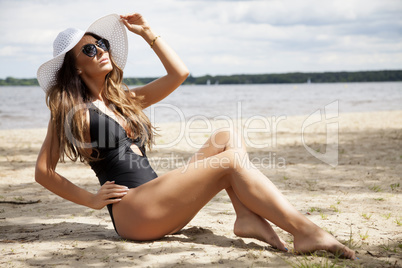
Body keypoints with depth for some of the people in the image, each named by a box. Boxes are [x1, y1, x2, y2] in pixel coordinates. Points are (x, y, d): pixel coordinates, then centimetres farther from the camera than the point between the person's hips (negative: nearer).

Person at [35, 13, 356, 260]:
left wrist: (147, 32, 18)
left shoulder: (124, 100, 22)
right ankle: (305, 232, -27)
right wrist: (92, 199, -7)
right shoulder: (71, 111, 2)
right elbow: (43, 172, -2)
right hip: (130, 212, -8)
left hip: (160, 205, 8)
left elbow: (179, 73, 18)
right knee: (232, 160, -21)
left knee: (227, 137, -5)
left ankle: (247, 217, -25)